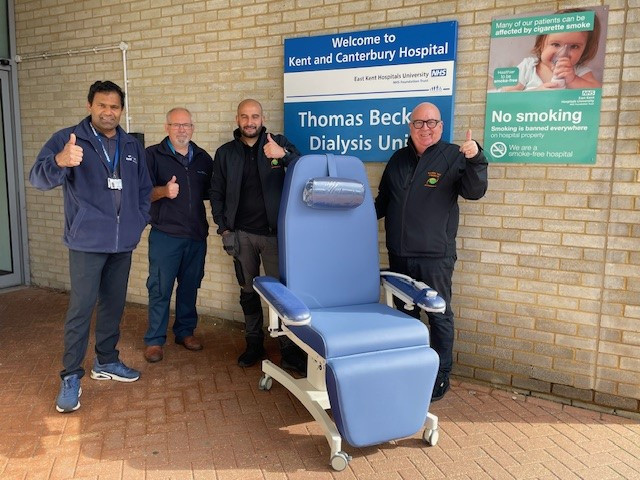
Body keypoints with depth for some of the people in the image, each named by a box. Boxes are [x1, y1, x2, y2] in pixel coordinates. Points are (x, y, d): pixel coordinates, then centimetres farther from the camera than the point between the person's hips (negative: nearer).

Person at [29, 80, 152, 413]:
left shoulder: (132, 146, 10)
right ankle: (71, 377, 8)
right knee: (81, 309, -5)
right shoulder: (67, 139, -6)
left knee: (114, 305, 14)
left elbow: (144, 188, 20)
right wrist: (60, 161, -42)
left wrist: (140, 220, 7)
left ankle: (106, 361, 30)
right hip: (87, 242, -5)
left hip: (123, 242, 5)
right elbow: (38, 178, -20)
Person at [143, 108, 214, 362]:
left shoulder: (203, 158, 10)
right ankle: (154, 340, 12)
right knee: (160, 289, 0)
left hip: (197, 234, 4)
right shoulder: (153, 155, -2)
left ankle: (185, 332, 27)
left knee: (190, 286, 12)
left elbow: (209, 191, 18)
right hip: (165, 234, -4)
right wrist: (164, 191, -26)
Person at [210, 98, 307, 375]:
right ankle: (254, 344, 27)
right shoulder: (225, 153, 7)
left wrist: (284, 155, -27)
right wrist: (224, 229, 2)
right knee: (248, 291, 12)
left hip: (274, 232, -2)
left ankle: (290, 351, 8)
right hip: (242, 233, 3)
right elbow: (216, 194, 10)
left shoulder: (278, 143, 2)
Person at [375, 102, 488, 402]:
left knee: (439, 316, 4)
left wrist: (475, 159, -32)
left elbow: (474, 192, -17)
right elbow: (383, 200, 21)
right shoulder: (399, 158, 11)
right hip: (399, 255, 6)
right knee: (405, 314, 16)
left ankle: (441, 376, 18)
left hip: (435, 256, -5)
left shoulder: (453, 156, -4)